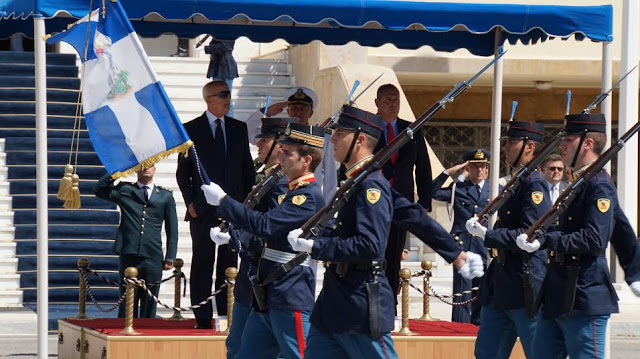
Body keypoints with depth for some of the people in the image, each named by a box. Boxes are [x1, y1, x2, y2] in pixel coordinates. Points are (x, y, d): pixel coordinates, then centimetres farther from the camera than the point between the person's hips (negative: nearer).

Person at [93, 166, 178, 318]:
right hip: (129, 256, -1)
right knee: (128, 304, 0)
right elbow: (99, 190, -3)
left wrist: (170, 258, 5)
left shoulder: (165, 196, 13)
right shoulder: (124, 190, 11)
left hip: (153, 259, 1)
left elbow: (172, 230, 13)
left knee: (149, 305, 3)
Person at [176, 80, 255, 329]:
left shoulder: (238, 128, 11)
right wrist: (190, 202, -6)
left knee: (230, 262, 4)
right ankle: (203, 318, -1)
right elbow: (182, 171, 4)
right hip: (203, 209, -3)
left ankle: (226, 314, 8)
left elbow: (247, 167, 14)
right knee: (203, 264, -2)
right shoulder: (191, 129, 2)